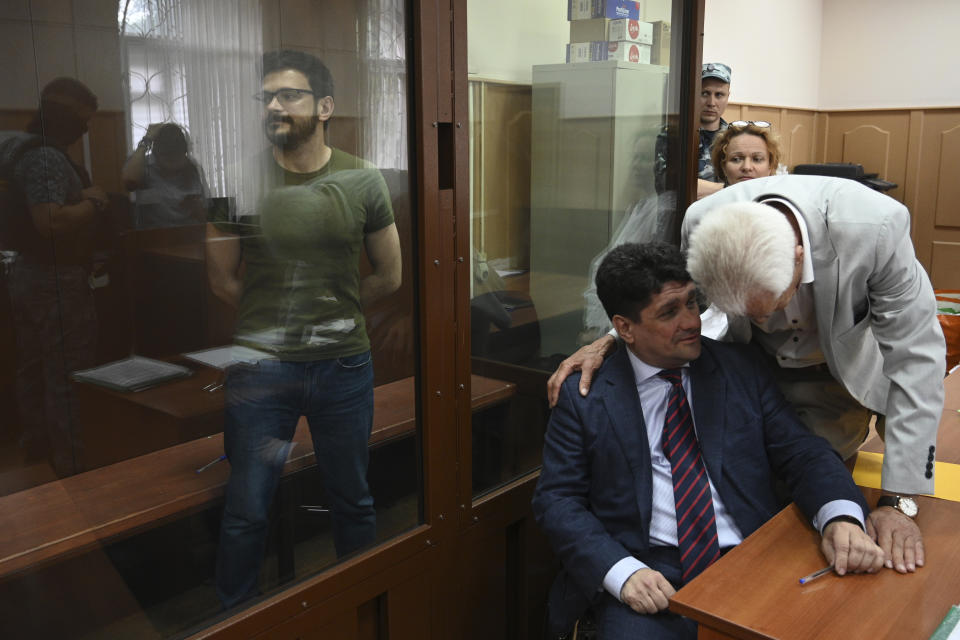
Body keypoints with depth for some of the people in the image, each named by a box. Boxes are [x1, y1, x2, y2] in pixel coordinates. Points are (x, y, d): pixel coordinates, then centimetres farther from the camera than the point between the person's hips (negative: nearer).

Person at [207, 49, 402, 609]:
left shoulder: (363, 182, -2)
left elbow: (388, 277, 7)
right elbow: (223, 280, 5)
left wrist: (331, 314, 6)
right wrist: (288, 316, 4)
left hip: (344, 366, 1)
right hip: (261, 368, -1)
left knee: (353, 502, 16)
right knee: (246, 512, 8)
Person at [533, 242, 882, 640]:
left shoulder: (740, 368, 10)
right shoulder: (584, 395, 1)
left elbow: (800, 451, 5)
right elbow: (556, 498, -1)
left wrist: (842, 516, -16)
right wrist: (623, 572, -16)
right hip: (649, 577, -2)